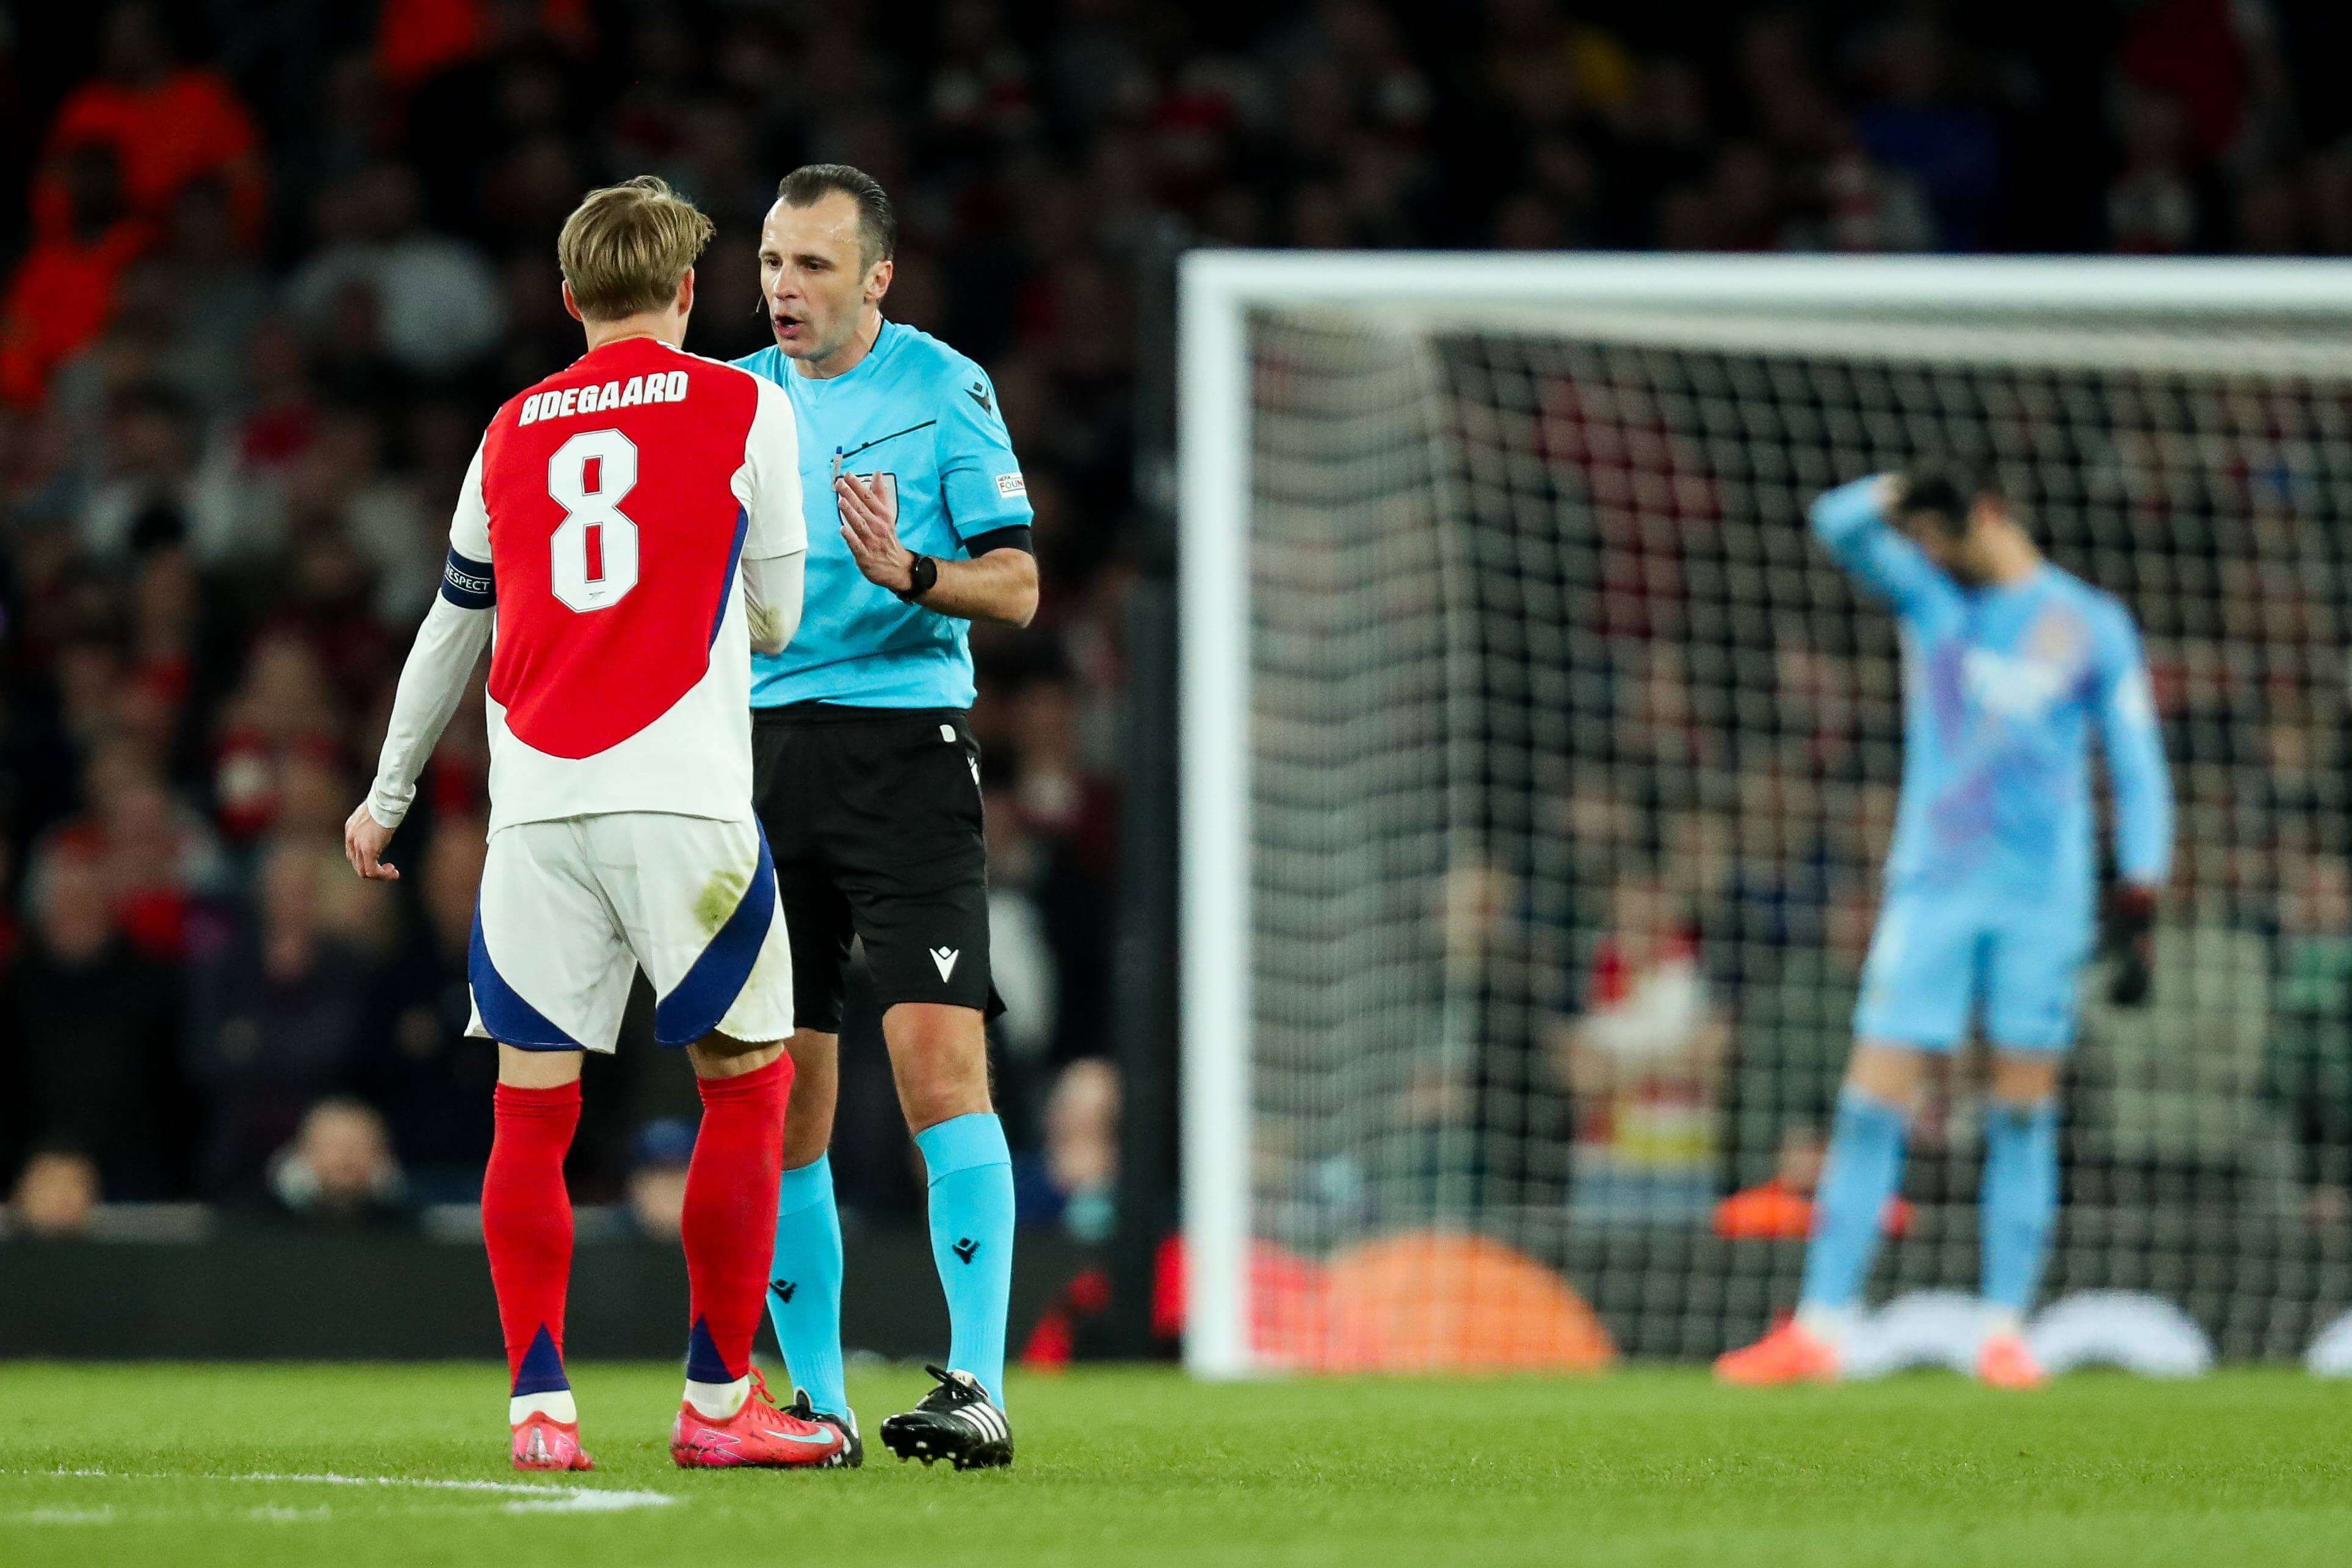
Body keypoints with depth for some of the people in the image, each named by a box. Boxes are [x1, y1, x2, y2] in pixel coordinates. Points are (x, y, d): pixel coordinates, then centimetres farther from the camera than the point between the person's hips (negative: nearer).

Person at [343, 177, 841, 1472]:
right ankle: (717, 1403, 5)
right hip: (682, 799, -3)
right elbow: (775, 621, 11)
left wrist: (389, 794, 38)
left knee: (532, 1109, 5)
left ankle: (539, 1403, -2)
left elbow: (452, 626, 27)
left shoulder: (513, 432, 16)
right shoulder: (746, 409, 6)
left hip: (534, 805, 3)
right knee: (747, 1085, 7)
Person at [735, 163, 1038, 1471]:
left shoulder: (943, 388, 0)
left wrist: (907, 572, -21)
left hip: (906, 745, -5)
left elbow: (1016, 587, -3)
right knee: (781, 1099, 2)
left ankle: (981, 1389, -18)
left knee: (939, 1060, -16)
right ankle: (817, 1401, 10)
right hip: (762, 750, 5)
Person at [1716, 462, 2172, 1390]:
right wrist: (1887, 498, -24)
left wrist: (2138, 911, -1)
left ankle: (2005, 1332, 5)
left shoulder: (2092, 625, 5)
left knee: (2024, 1113, 0)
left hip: (2044, 897, -1)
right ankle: (1819, 1330, -5)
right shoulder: (1927, 598, 12)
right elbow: (1839, 526, -4)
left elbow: (2138, 769, 6)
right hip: (1932, 891, 1)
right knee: (1872, 1104, -5)